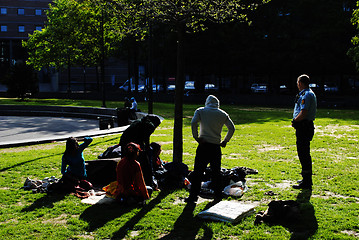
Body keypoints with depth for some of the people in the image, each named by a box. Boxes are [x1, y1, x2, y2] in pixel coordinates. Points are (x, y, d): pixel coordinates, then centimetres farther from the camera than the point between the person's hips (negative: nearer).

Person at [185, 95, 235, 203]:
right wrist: (225, 141, 13)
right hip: (216, 146, 2)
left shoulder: (200, 111, 5)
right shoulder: (223, 114, 10)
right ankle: (218, 195, 17)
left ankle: (193, 196, -1)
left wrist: (196, 137, -5)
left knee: (198, 172, 0)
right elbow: (232, 128, 7)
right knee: (216, 172, 13)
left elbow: (193, 123, -11)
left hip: (203, 145, -2)